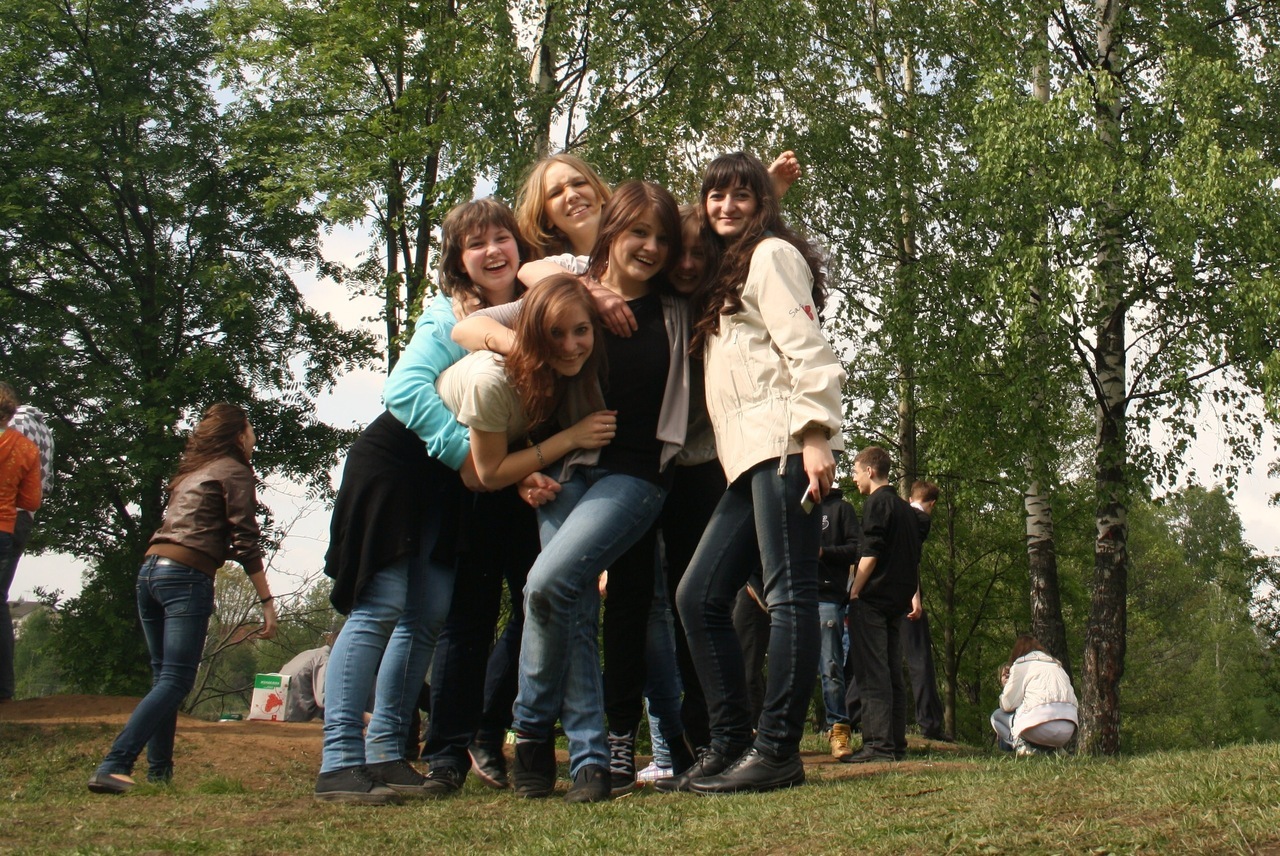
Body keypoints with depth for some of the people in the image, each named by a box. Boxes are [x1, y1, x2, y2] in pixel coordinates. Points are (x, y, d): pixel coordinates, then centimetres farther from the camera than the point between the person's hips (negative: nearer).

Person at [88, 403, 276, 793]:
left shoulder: (191, 472, 25)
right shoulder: (234, 471, 2)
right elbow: (246, 543, -6)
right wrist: (267, 601, -6)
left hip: (150, 569, 8)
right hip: (187, 575, -8)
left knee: (164, 676, 13)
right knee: (176, 680, -10)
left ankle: (159, 772, 12)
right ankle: (113, 766, -22)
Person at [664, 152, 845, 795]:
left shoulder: (771, 253, 3)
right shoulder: (722, 272, 28)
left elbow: (803, 346, -9)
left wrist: (816, 433, -19)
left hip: (783, 442, -9)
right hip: (748, 456, 9)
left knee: (788, 594, -9)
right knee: (699, 596, 5)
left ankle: (777, 751, -8)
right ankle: (730, 743, 8)